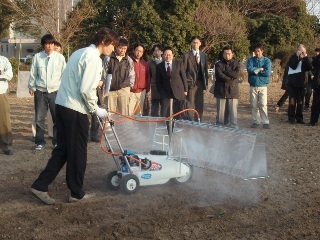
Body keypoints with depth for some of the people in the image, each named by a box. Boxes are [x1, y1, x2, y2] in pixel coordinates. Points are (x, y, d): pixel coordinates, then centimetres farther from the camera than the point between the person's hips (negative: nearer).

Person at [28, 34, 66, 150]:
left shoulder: (60, 57, -3)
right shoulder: (37, 57, 0)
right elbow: (33, 73, 8)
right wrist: (31, 86, 8)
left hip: (55, 91, -1)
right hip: (40, 91, 1)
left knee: (57, 117, 3)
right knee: (39, 118, 5)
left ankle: (57, 140, 16)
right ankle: (40, 142, 16)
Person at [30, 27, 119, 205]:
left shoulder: (80, 53, 16)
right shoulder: (93, 58, -14)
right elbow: (86, 90, -19)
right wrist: (96, 110, -7)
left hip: (62, 104, 9)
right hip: (75, 109, -9)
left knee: (63, 149, 14)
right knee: (78, 151, 4)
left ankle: (40, 185, 12)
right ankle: (77, 193, 17)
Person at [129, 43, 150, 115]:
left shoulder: (145, 64, 12)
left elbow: (147, 78, 17)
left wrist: (147, 91, 13)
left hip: (142, 92, 4)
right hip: (131, 92, -4)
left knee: (139, 113, 5)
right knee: (129, 113, -8)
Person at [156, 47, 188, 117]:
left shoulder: (179, 63, 2)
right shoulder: (159, 66, 5)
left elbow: (184, 77, 3)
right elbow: (158, 82, 8)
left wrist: (185, 90, -1)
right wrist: (161, 92, 0)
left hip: (178, 92, 0)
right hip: (166, 93, 1)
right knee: (165, 115, -5)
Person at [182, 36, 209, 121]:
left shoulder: (204, 55, 11)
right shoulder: (186, 55, -2)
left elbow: (205, 70, 14)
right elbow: (183, 70, -2)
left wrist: (206, 83, 8)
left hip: (200, 83, 4)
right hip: (190, 83, -4)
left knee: (200, 104, 4)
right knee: (190, 105, -4)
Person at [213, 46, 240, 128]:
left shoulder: (236, 64, 11)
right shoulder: (218, 64, 7)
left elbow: (236, 74, -7)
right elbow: (219, 75, -10)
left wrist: (225, 71, -6)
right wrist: (231, 78, -10)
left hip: (233, 91, 1)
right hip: (221, 90, 0)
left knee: (233, 111, -2)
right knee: (220, 110, 2)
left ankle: (234, 127, 2)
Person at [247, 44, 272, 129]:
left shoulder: (267, 60, 3)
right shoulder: (251, 60, 7)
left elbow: (268, 73, -11)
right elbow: (249, 69, -11)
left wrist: (255, 71, -7)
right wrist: (260, 69, -8)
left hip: (263, 86, -2)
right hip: (253, 86, 2)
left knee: (263, 105, -7)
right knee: (254, 105, 4)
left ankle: (265, 122, -3)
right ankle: (256, 121, 13)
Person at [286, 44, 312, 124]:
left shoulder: (306, 59, 8)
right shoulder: (293, 57, 1)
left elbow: (309, 67, -10)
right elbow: (293, 66, -17)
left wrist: (305, 57, -17)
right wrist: (298, 56, -19)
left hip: (302, 84, 3)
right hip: (292, 83, -3)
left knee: (300, 102, 6)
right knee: (292, 101, -4)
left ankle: (299, 117, 13)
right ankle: (291, 118, 2)